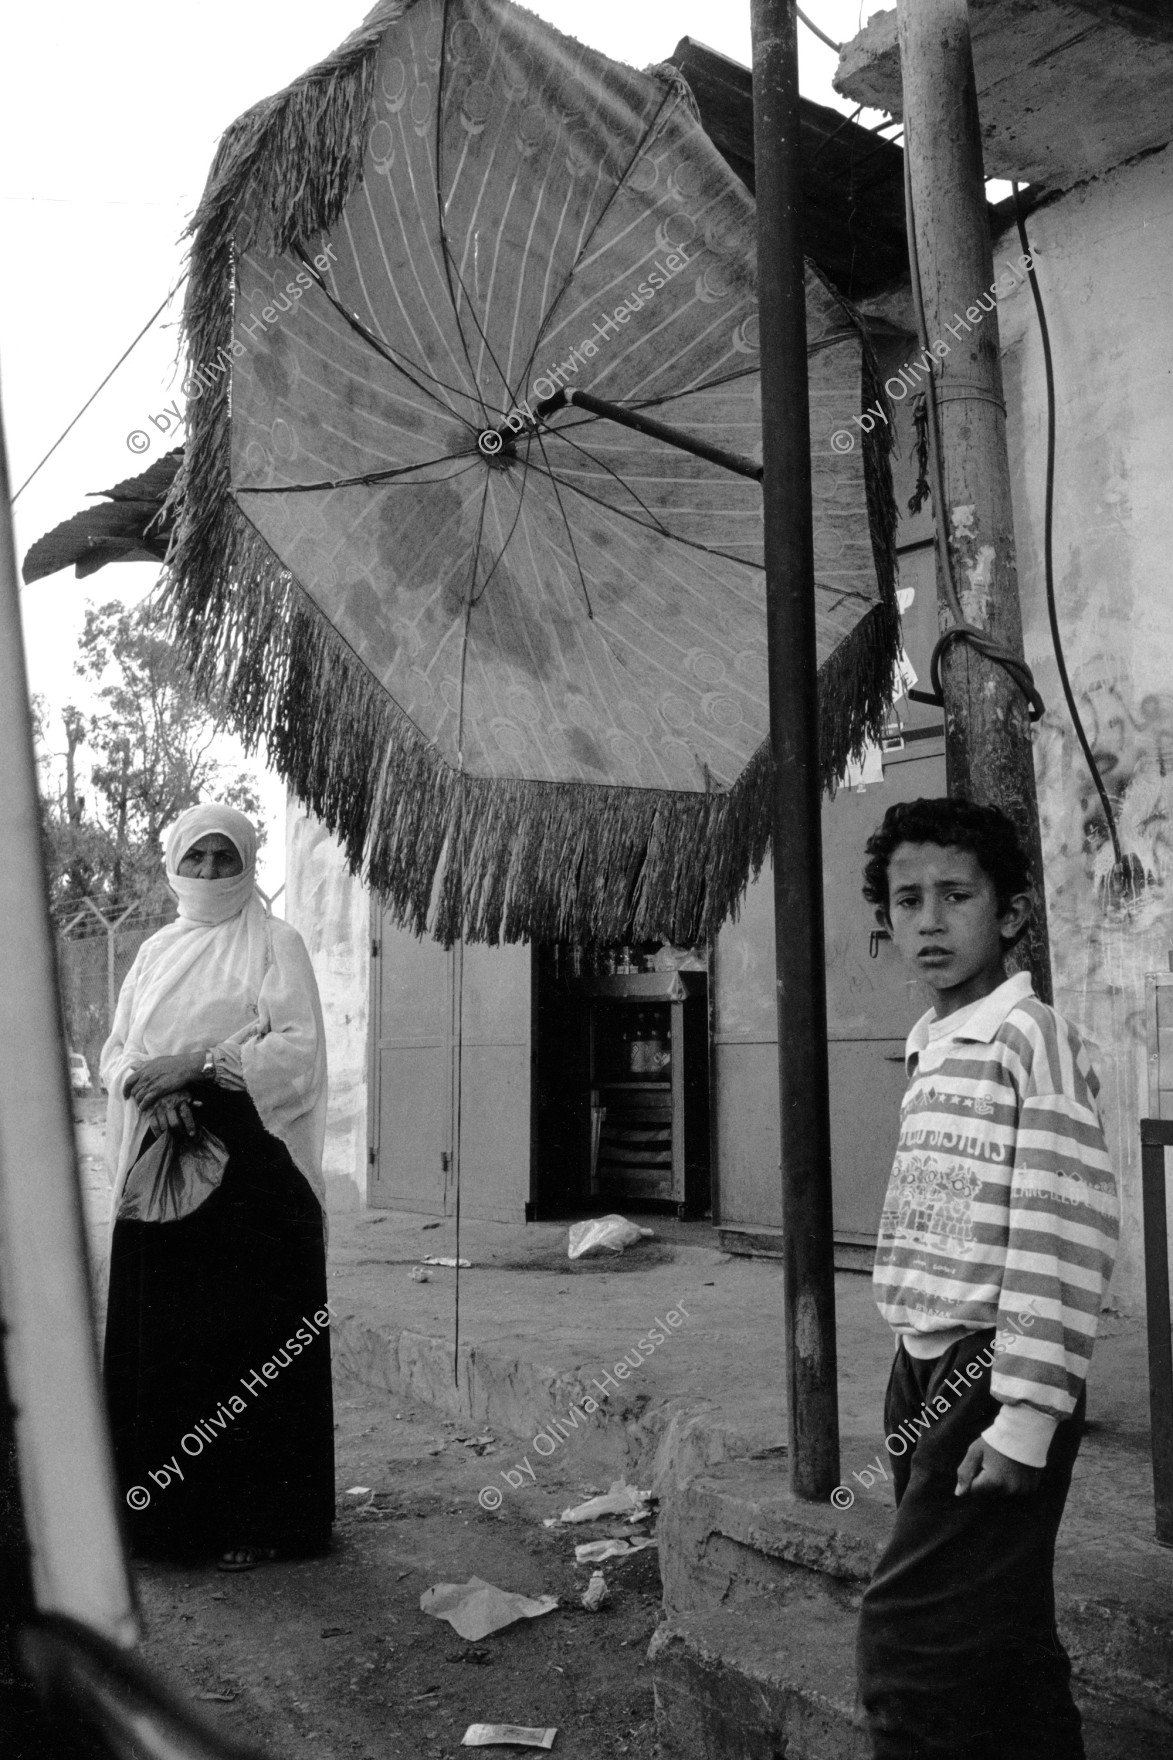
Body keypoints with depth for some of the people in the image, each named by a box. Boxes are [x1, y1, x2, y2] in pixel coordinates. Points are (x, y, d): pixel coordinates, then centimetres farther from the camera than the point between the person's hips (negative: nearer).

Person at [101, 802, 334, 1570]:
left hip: (254, 1163, -5)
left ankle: (259, 1519, 8)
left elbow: (298, 1049, -9)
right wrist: (148, 1087, -11)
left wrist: (198, 1064, -17)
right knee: (159, 1338, 5)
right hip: (163, 1159, 5)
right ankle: (165, 1510, 17)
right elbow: (116, 1049, 11)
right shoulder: (156, 951, 16)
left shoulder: (274, 944, 1)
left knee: (254, 1341, -2)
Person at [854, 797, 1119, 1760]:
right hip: (927, 1374, 8)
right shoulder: (930, 1051, 13)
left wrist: (1025, 1416, -19)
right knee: (999, 1644, 16)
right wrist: (913, 1394, 16)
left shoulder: (1033, 1039, -11)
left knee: (911, 1638, -6)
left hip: (991, 1378, -8)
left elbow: (1065, 1237, -17)